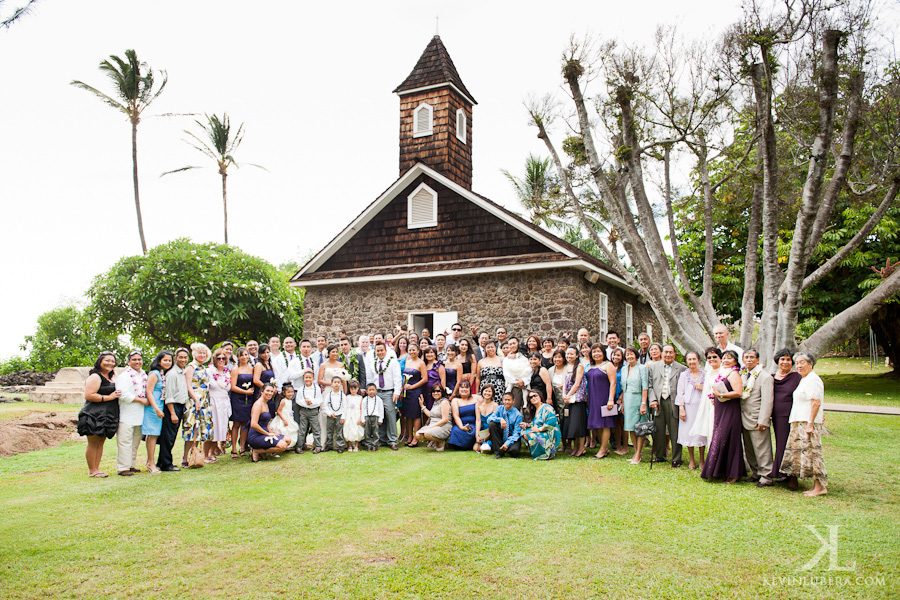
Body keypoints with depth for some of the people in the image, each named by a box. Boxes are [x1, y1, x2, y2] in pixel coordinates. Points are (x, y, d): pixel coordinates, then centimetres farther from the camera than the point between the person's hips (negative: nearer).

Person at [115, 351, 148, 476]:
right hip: (126, 416, -7)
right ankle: (122, 467, -2)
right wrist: (141, 400, -13)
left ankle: (131, 465, 21)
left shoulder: (144, 376, 16)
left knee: (135, 442, 12)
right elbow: (123, 395, -19)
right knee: (125, 442, -7)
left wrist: (146, 400, 8)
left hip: (139, 416, 7)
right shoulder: (123, 376, -7)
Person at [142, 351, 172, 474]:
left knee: (155, 435, 9)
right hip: (153, 407, -8)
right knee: (152, 434, -7)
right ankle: (151, 463, -3)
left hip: (160, 408, 8)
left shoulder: (166, 375, 16)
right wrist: (157, 409, -18)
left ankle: (150, 462, 15)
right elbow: (149, 392, -13)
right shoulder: (154, 374, -8)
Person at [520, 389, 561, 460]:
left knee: (529, 435, -28)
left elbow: (551, 421, -23)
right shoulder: (535, 410, 19)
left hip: (549, 435, -8)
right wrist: (527, 425, 5)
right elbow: (535, 425, 25)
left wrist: (539, 429, -18)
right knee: (525, 434, -9)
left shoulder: (546, 407, -9)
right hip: (541, 434, 8)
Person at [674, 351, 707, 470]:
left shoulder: (705, 374, 7)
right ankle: (691, 461, 13)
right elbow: (680, 393, 3)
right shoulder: (683, 375, 6)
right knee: (688, 432, 1)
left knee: (701, 432, -1)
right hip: (688, 406, 0)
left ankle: (701, 460, 13)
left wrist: (703, 388, -8)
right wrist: (681, 409, -4)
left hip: (701, 406, 0)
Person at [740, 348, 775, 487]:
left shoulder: (765, 377, -8)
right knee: (749, 449, 13)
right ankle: (756, 473, 25)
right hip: (744, 419, 7)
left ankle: (766, 477, 7)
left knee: (762, 449, -2)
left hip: (757, 419, -7)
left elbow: (767, 401, -13)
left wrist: (763, 421, -18)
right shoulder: (742, 375, 12)